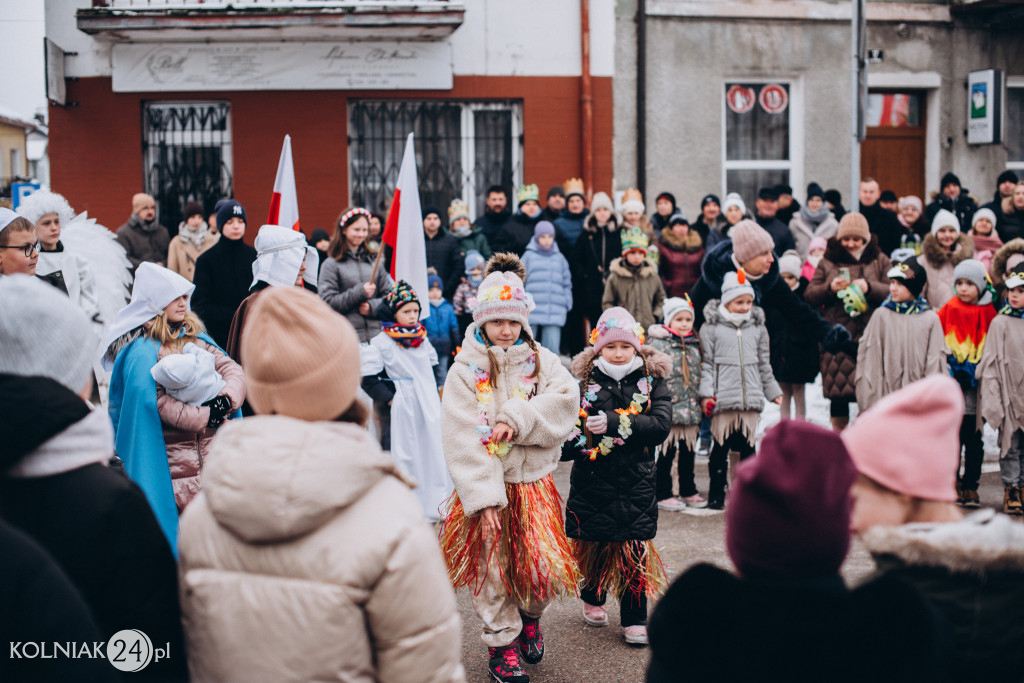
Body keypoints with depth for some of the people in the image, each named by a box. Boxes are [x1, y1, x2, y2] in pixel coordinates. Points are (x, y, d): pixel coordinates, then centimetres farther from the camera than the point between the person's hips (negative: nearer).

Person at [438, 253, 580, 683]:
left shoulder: (540, 361, 5)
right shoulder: (465, 371, -4)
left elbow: (565, 400, -12)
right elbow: (462, 441, -11)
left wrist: (517, 420, -24)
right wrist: (484, 499, -18)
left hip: (533, 482, 2)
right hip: (485, 488, -2)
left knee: (544, 567, -3)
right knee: (492, 567, 4)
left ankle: (530, 615, 29)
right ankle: (502, 643, 24)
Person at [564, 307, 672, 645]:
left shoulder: (652, 382, 0)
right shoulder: (586, 384, 2)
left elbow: (661, 425, -14)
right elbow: (570, 430, 3)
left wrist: (614, 423, -22)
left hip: (635, 481, -1)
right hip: (592, 481, 1)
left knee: (633, 549, -1)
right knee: (593, 545, 9)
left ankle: (634, 618, 11)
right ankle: (593, 597, 36)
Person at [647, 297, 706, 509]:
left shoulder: (695, 346, 10)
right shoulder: (658, 345, -8)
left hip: (691, 411, 6)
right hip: (669, 411, -6)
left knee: (688, 453, 14)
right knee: (666, 454, 1)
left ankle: (688, 491, 27)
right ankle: (662, 494, 11)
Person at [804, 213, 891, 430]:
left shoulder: (879, 261, 11)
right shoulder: (828, 262, 12)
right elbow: (809, 296, 8)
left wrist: (869, 287, -14)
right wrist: (830, 288, -9)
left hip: (871, 337, -1)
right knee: (837, 391, 1)